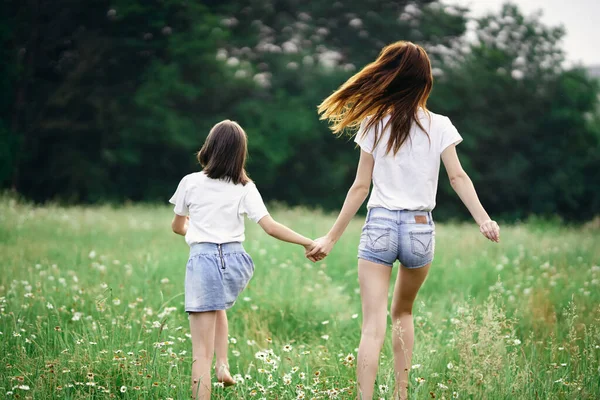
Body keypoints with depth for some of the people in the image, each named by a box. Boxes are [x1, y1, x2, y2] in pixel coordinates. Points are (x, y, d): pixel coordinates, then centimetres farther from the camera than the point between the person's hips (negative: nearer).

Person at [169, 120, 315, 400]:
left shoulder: (191, 183, 1)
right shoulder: (246, 188, 3)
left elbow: (177, 226, 16)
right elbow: (270, 227, -7)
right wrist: (307, 242, 0)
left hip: (203, 262, -3)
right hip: (235, 262, 3)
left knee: (201, 354, -4)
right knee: (217, 305, 38)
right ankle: (223, 365, 24)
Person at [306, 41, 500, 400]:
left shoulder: (375, 125, 0)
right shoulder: (439, 126, 1)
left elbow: (360, 188, 0)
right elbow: (458, 177, -10)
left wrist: (331, 238, 6)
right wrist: (484, 219, -13)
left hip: (379, 225, -1)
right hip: (420, 228, 1)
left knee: (373, 325, -5)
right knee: (402, 312, 24)